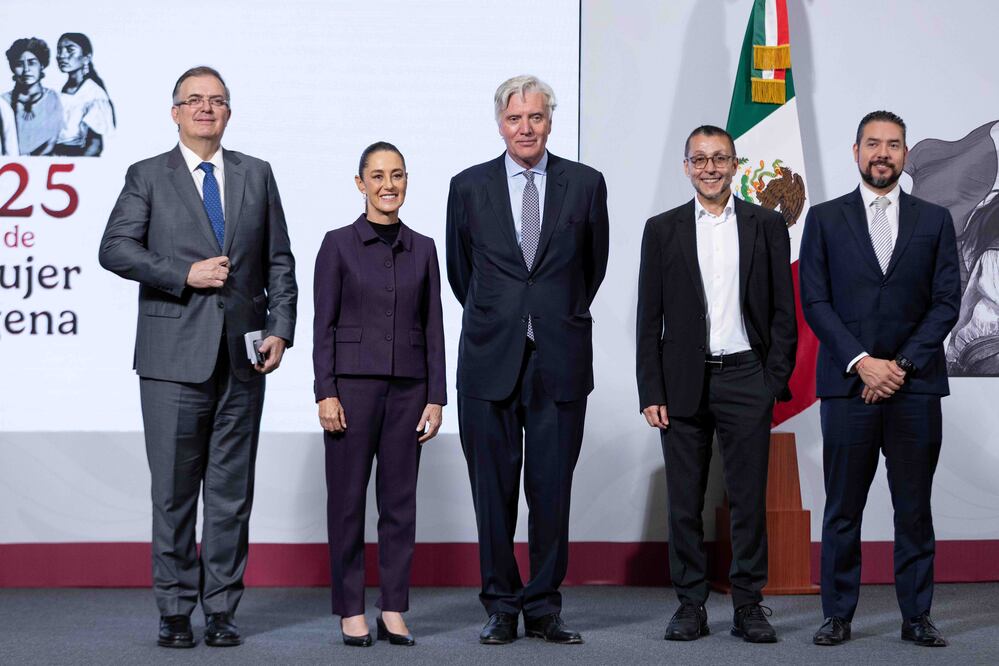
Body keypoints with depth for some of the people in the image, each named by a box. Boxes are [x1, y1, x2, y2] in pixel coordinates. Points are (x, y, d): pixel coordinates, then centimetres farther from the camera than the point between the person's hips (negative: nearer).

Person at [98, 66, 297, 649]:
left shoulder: (256, 175, 12)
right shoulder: (148, 177, 6)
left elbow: (279, 261, 12)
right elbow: (115, 249, -5)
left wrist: (281, 328, 1)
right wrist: (184, 274, -14)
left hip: (242, 359, 2)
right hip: (174, 358, -2)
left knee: (232, 491, 5)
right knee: (173, 490, 1)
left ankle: (221, 609, 12)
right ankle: (176, 611, 10)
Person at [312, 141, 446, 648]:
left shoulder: (422, 249, 9)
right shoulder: (339, 244, 0)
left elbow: (433, 327, 8)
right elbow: (324, 325, -2)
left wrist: (436, 397, 2)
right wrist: (325, 393, -10)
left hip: (408, 387, 3)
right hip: (353, 383, -3)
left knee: (400, 498, 5)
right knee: (347, 498, 1)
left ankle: (394, 611, 11)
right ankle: (351, 611, 9)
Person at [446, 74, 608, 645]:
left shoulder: (586, 184, 5)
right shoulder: (469, 186, 5)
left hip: (561, 359, 0)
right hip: (490, 361, 0)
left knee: (553, 490, 3)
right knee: (493, 491, 4)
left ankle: (544, 608, 13)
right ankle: (502, 607, 14)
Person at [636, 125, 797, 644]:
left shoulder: (767, 225, 6)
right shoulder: (662, 229, 6)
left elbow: (783, 312, 6)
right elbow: (649, 319, 5)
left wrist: (774, 381, -3)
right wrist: (651, 392, -2)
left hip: (746, 379, 0)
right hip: (684, 382, 1)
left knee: (749, 499, 2)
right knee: (684, 502, 4)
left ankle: (748, 606, 10)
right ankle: (690, 606, 12)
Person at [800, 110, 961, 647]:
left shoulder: (934, 220, 11)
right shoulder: (825, 219, 8)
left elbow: (947, 301, 4)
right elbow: (814, 301, 1)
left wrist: (901, 365, -7)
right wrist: (862, 361, -10)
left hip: (916, 387, 1)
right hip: (847, 383, -1)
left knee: (914, 508, 4)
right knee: (842, 508, 2)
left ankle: (916, 615, 12)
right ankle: (837, 614, 9)